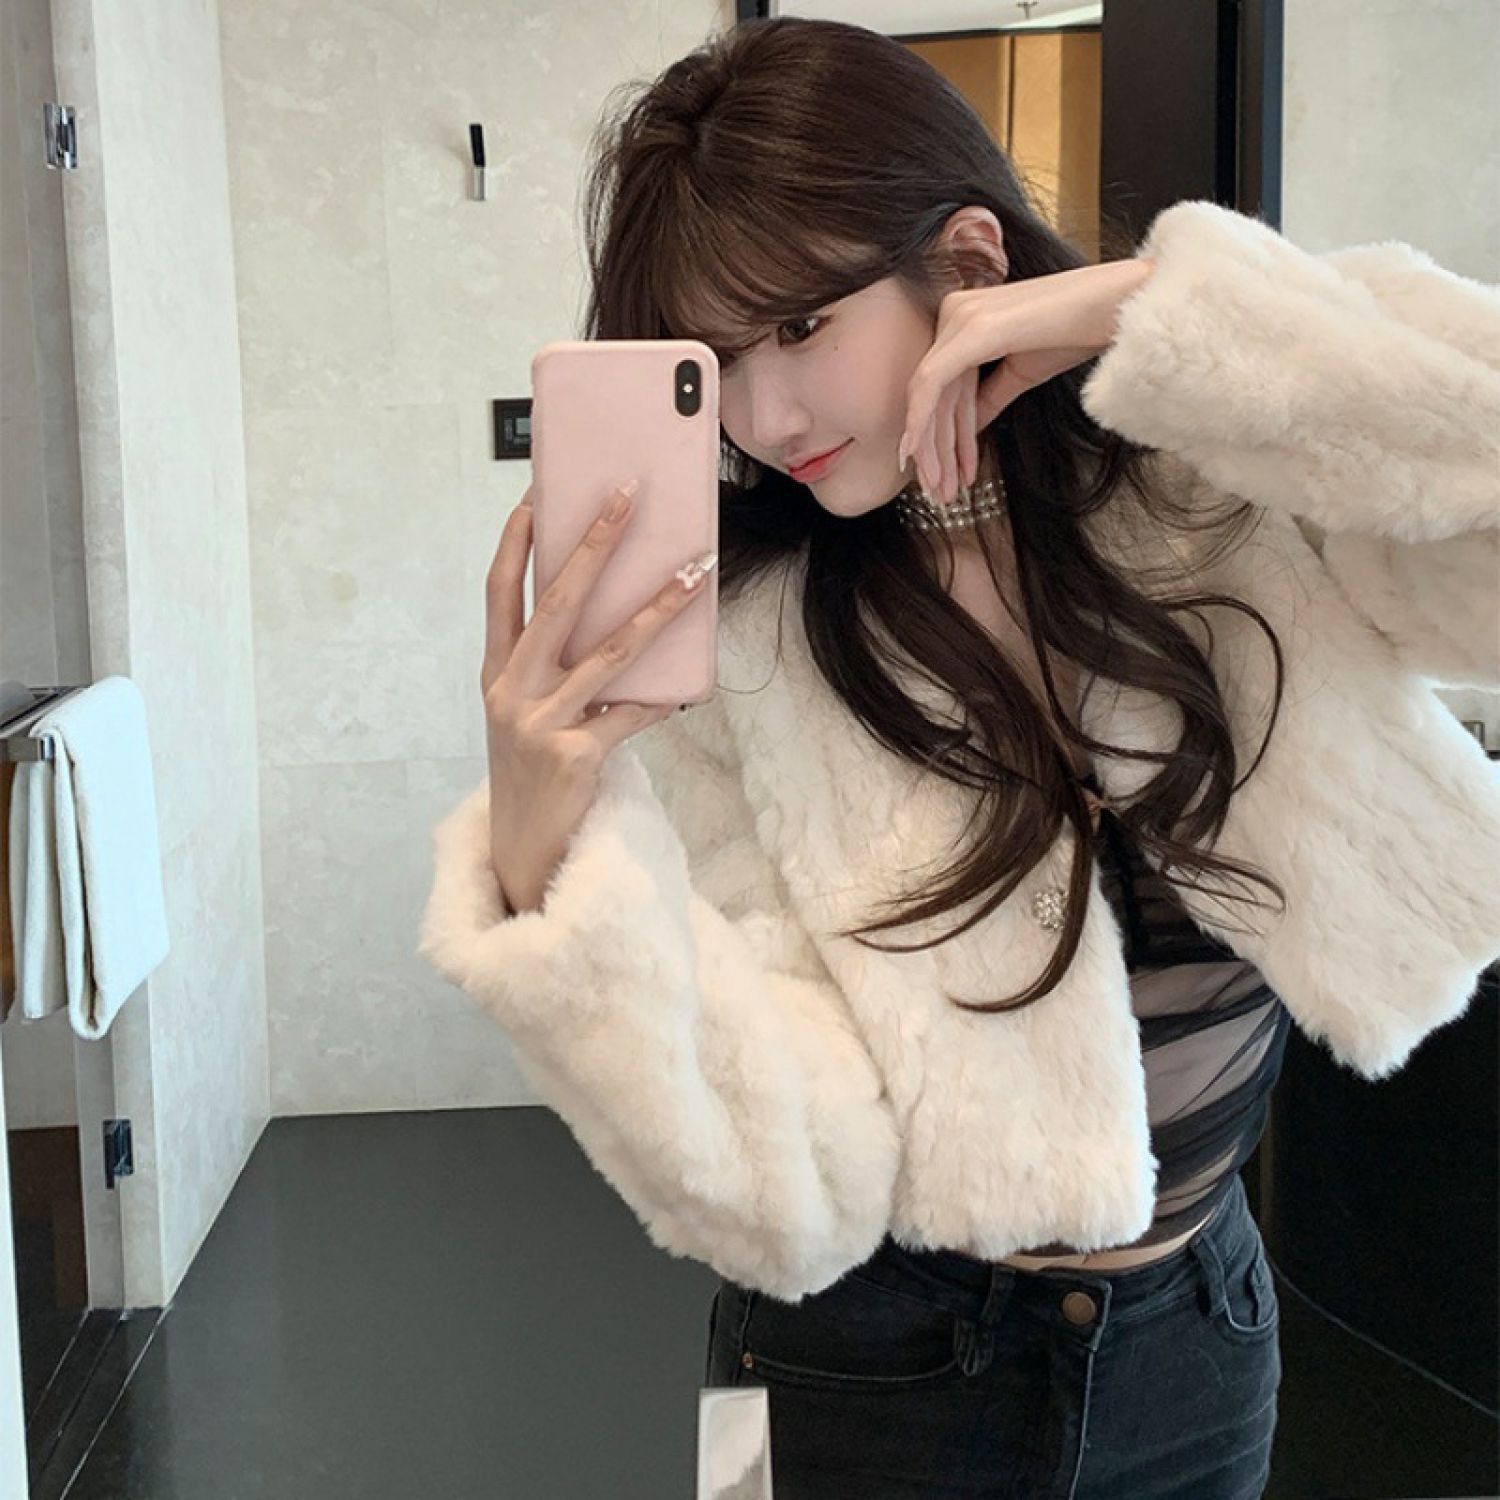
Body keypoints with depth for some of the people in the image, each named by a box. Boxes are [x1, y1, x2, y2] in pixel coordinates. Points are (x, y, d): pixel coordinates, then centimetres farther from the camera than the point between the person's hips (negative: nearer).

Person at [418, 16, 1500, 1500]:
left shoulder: (1231, 503, -13)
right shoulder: (731, 650, -17)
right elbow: (787, 1200, -20)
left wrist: (1151, 311, -28)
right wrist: (544, 864, -33)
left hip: (1202, 1330, 2)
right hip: (875, 1374, -1)